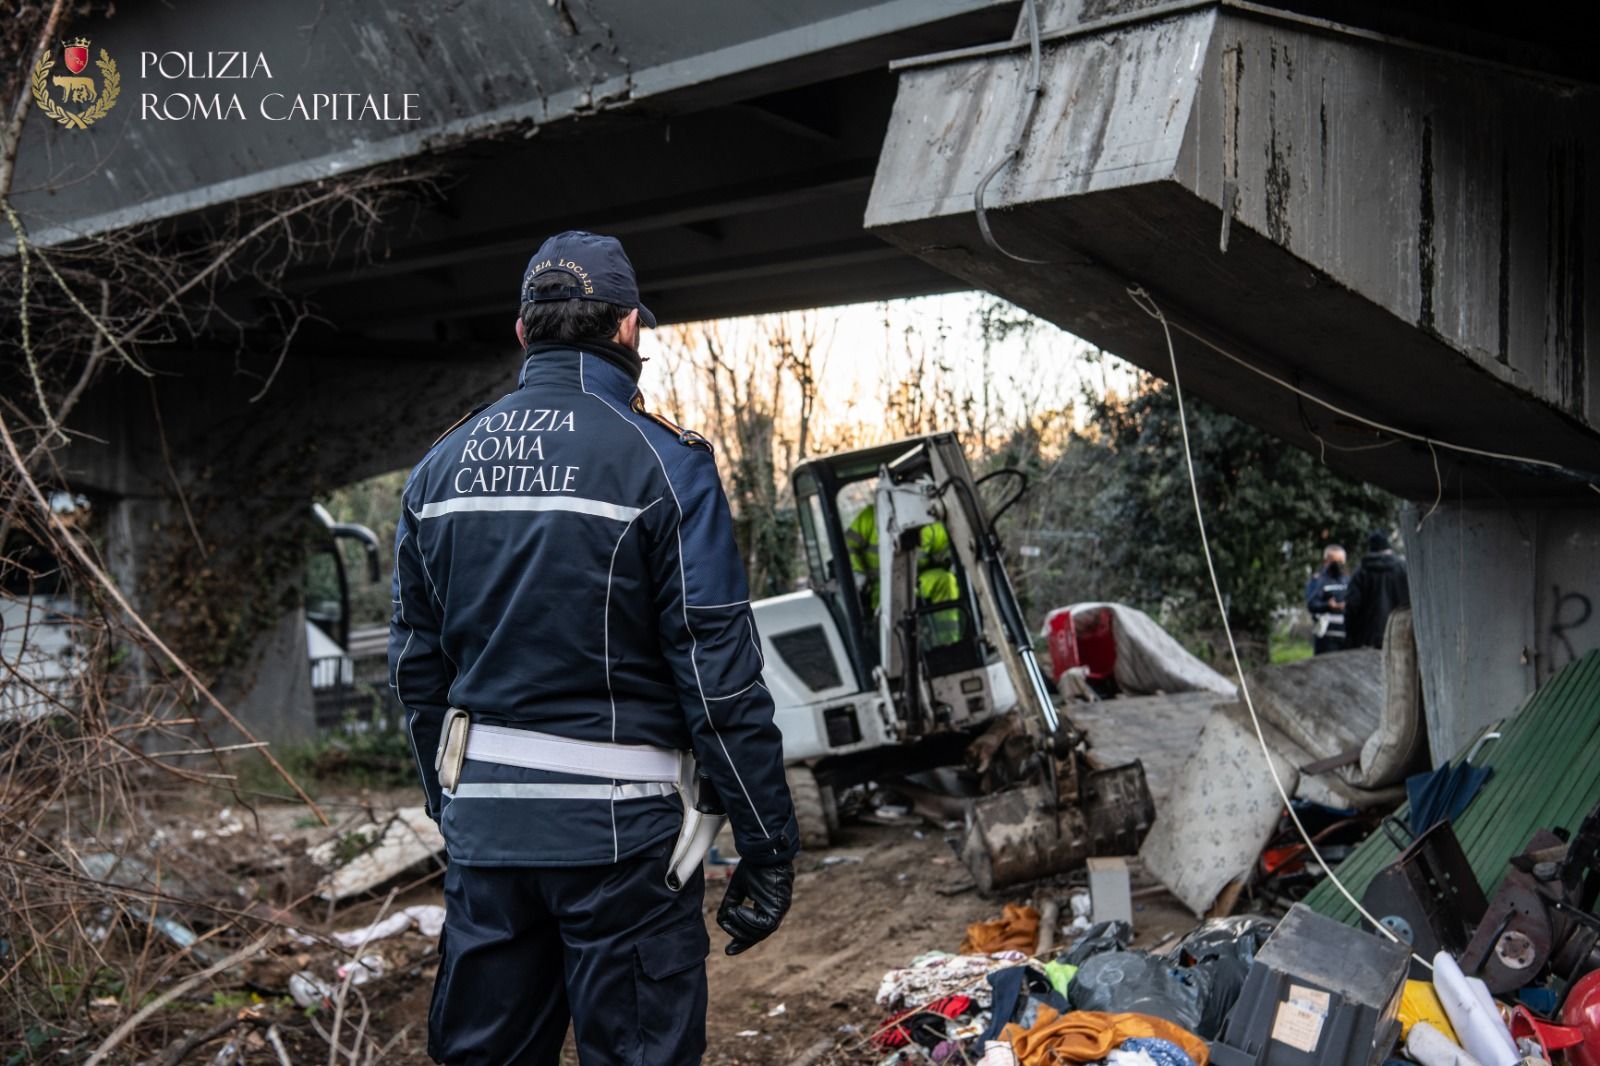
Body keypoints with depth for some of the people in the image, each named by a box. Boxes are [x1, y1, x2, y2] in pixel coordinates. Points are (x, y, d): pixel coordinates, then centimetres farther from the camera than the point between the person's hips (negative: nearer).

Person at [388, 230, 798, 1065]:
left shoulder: (441, 466, 8)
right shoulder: (662, 462, -10)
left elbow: (416, 665, 13)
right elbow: (719, 673, -13)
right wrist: (768, 846, -7)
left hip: (482, 825, 6)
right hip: (614, 823, -5)